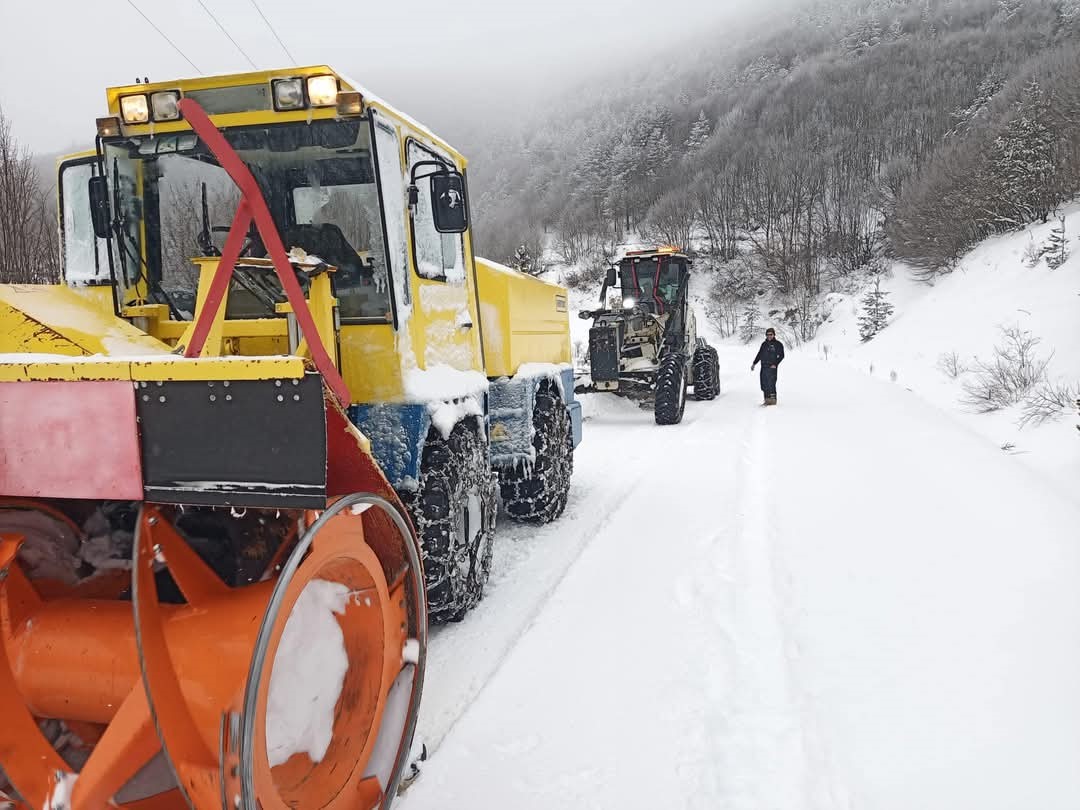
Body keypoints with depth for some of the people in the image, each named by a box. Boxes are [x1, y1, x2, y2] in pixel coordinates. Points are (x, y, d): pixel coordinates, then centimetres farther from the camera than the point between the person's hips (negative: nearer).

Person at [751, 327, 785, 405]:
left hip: (772, 367, -5)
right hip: (764, 367, 5)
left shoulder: (778, 344, 0)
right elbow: (759, 355, 23)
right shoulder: (764, 344, 15)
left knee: (771, 384, -11)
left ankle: (773, 399, -4)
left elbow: (781, 356, -3)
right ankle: (767, 399, 9)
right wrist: (754, 363, 17)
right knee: (764, 384, 3)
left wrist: (775, 364, -12)